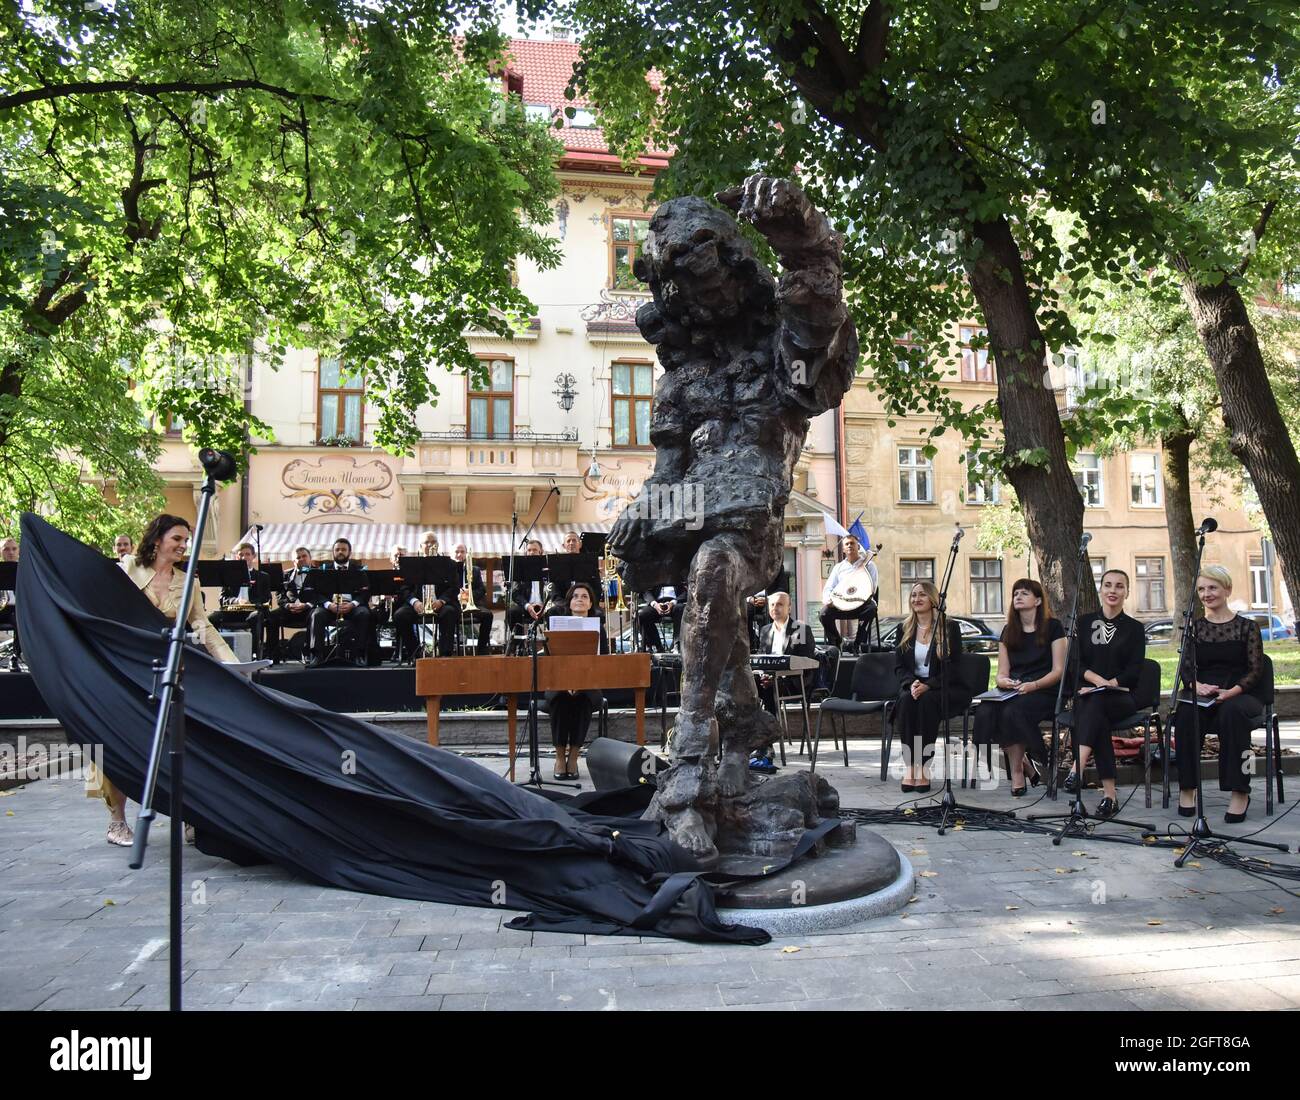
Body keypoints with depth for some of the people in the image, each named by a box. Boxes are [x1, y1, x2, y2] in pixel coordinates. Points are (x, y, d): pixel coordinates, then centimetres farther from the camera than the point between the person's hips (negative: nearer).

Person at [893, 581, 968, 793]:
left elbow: (953, 667, -7)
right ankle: (909, 767, -33)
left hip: (944, 688, -3)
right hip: (913, 686, 3)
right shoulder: (904, 630, 12)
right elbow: (899, 666, 8)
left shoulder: (950, 627, 0)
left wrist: (928, 685, -22)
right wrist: (912, 683, -14)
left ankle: (923, 769, -31)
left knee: (927, 701, -36)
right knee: (906, 701, -32)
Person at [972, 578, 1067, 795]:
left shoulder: (1052, 626, 3)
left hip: (1044, 691, -4)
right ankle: (1027, 766, -16)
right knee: (984, 712, -29)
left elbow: (1058, 671, -3)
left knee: (1013, 712, -36)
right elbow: (1002, 674, 12)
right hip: (1012, 691, 4)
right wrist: (1004, 681, -13)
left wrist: (1033, 685, -21)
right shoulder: (1008, 631, 16)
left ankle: (1017, 771, -17)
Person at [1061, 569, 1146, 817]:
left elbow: (1134, 670, -1)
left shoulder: (1134, 628, 10)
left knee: (1096, 703, -37)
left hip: (1122, 697, -1)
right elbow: (1075, 662, 3)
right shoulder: (1084, 622, 13)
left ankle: (1077, 769, -51)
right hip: (1087, 693, 1)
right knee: (1099, 720, -34)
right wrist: (1098, 679, -15)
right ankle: (1109, 794, -41)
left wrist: (1109, 685, -17)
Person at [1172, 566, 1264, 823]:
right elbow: (1185, 669, 8)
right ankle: (1187, 788, -26)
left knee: (1232, 711, -38)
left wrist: (1231, 691, -18)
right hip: (1201, 697, 2)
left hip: (1239, 695, -2)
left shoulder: (1247, 626, 8)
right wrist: (1198, 686, -16)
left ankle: (1239, 792, -31)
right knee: (1185, 713, -34)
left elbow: (1256, 670, 0)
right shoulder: (1194, 628, 15)